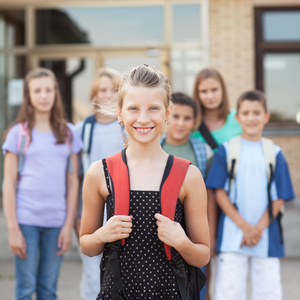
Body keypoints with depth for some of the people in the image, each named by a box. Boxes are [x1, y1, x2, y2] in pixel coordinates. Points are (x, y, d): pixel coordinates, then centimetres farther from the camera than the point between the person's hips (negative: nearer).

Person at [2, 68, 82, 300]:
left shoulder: (68, 133, 9)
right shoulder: (19, 132, 3)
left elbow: (73, 181, 9)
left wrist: (69, 225, 2)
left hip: (56, 220, 2)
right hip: (26, 219, -2)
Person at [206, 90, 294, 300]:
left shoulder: (274, 153, 5)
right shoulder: (226, 151, 1)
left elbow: (279, 197, 3)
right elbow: (220, 192, -3)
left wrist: (259, 227, -9)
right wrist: (244, 226, -11)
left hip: (267, 236, 2)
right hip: (232, 235, -1)